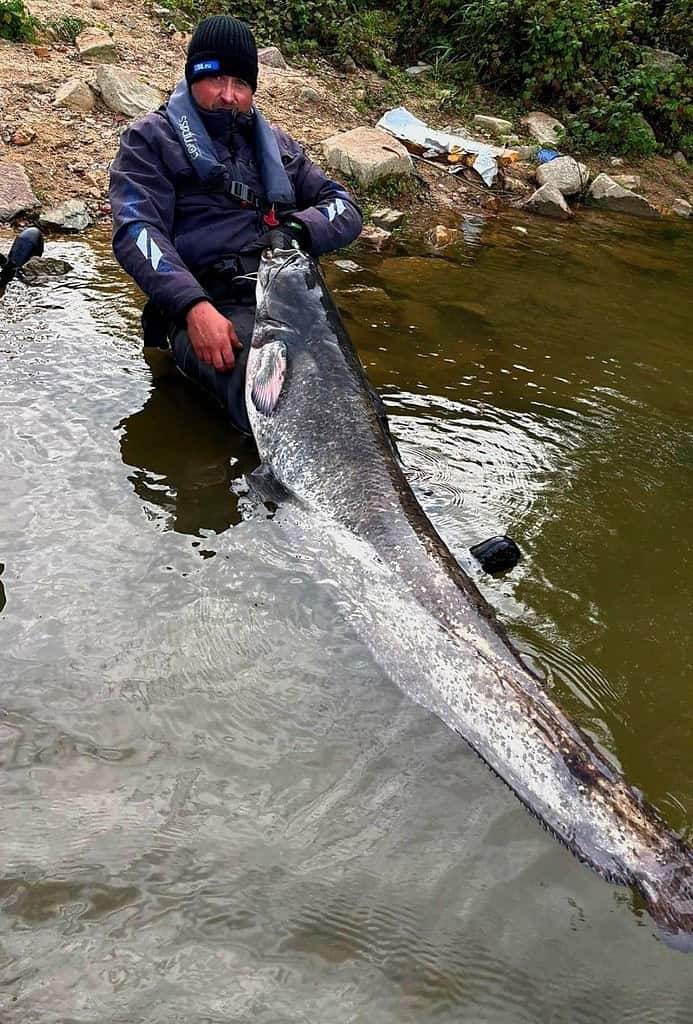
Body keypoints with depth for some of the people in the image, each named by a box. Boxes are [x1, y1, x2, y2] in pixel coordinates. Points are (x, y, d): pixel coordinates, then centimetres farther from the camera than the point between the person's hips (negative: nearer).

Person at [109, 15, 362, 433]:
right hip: (207, 308, -4)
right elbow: (136, 231, 0)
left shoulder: (278, 145, 29)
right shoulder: (151, 139, 14)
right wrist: (193, 307, -18)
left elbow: (346, 207, 23)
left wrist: (299, 229, -2)